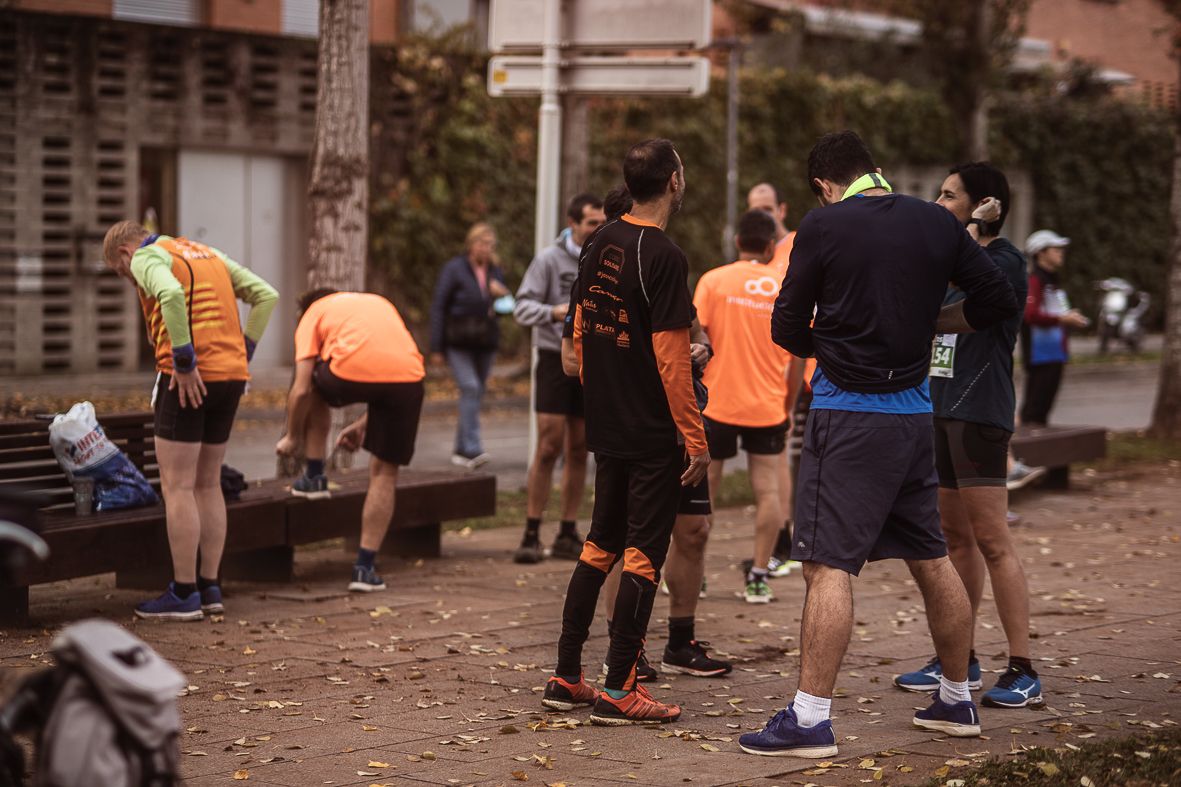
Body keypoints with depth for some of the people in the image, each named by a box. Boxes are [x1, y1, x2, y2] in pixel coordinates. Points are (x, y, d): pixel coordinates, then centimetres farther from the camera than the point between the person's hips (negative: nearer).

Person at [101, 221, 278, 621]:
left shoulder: (147, 258, -1)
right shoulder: (210, 254, 22)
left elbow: (171, 295, -24)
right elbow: (266, 296, 16)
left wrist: (184, 362, -20)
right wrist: (243, 351, 12)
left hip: (188, 379, -7)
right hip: (231, 376, 8)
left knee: (177, 487, -2)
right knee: (207, 484, 15)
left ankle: (184, 594, -2)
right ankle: (209, 587, 15)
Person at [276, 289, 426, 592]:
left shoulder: (312, 314, 23)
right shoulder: (379, 303, 37)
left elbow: (301, 391, 16)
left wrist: (292, 437, 30)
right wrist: (363, 424, 39)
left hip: (350, 373, -3)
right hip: (408, 376, 3)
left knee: (313, 389, 33)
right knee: (384, 473, 15)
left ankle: (314, 477, 33)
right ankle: (365, 567, 14)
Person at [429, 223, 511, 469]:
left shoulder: (494, 271, 12)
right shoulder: (455, 268, -3)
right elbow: (438, 307, -4)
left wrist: (501, 295, -5)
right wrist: (436, 348, -8)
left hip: (485, 342, 5)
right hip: (459, 342, -5)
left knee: (476, 393, 6)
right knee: (470, 387, -18)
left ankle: (461, 450, 16)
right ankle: (472, 448, -23)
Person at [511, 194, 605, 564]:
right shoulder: (550, 259, -6)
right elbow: (522, 306, -9)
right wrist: (554, 312, -26)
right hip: (556, 358, -4)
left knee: (578, 451, 7)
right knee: (548, 448, -7)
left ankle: (568, 534, 14)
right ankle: (531, 535, -2)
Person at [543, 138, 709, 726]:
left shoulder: (600, 245, 7)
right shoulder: (663, 257, -16)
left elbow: (578, 336, 14)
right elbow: (671, 358, -18)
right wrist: (695, 439, -14)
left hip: (607, 428, 8)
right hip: (654, 434, -8)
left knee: (600, 546, 16)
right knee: (643, 556, -1)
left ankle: (566, 677, 19)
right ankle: (618, 691, 1)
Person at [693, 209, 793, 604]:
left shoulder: (713, 281, -3)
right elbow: (796, 360, 5)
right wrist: (788, 406, 14)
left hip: (718, 404, -1)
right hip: (768, 408, 1)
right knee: (768, 490, 5)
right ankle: (758, 578, 2)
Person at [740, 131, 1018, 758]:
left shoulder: (824, 226, -7)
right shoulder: (938, 224, 6)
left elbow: (787, 329, -3)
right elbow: (998, 300, 9)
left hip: (847, 411, -6)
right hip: (915, 412, 6)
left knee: (828, 566, -7)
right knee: (931, 559, 16)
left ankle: (810, 719, -11)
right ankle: (957, 701, 26)